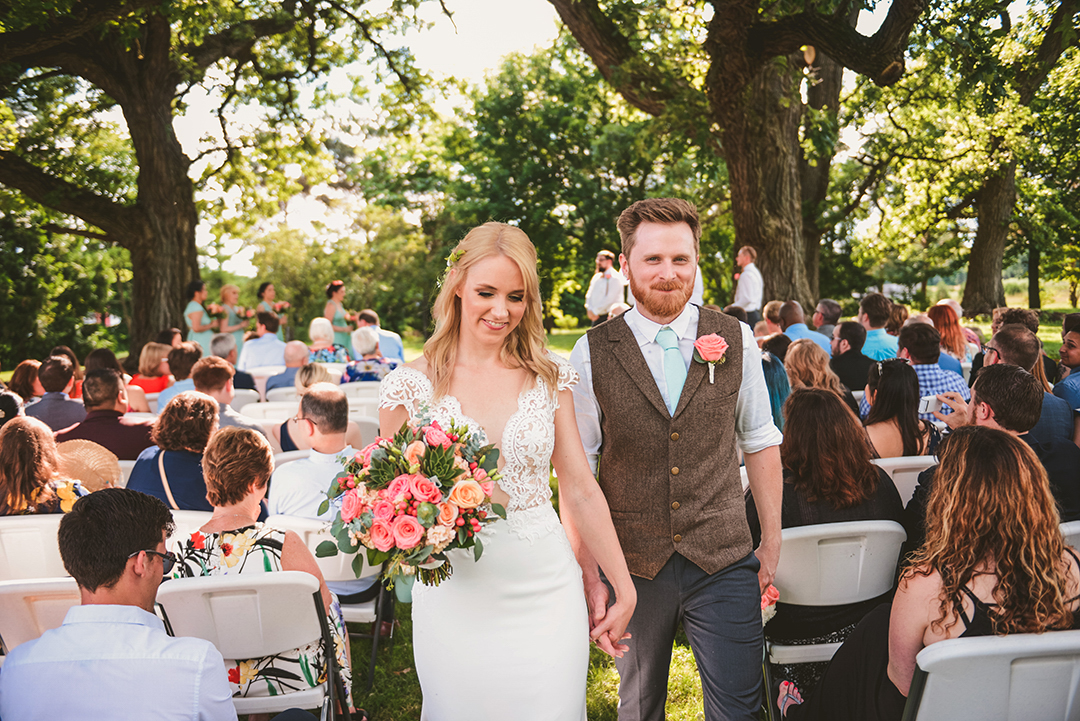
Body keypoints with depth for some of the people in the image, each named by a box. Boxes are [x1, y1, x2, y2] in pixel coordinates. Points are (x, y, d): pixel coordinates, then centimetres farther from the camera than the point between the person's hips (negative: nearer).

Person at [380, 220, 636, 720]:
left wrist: (624, 593, 4)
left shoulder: (550, 378, 1)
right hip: (456, 599, -1)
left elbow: (581, 491, 3)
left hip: (548, 593, 1)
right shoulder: (410, 385, -5)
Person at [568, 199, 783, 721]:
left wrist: (772, 544, 8)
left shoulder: (736, 341, -1)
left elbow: (761, 444, 7)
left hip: (724, 561, 1)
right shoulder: (592, 354, -7)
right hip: (633, 568, 0)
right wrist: (587, 577, -7)